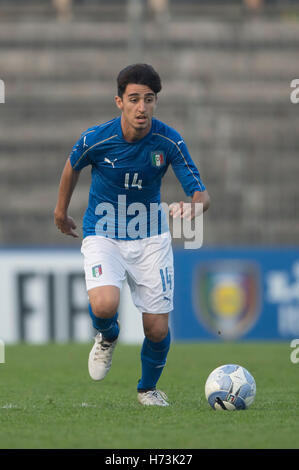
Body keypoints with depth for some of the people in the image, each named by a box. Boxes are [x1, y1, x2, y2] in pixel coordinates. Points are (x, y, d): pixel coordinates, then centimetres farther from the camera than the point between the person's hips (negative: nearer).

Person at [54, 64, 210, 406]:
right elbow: (72, 167, 7)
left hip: (150, 238, 2)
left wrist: (192, 206, -38)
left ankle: (148, 388, 30)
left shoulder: (169, 141, -15)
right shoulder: (96, 139, -17)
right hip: (102, 235, -1)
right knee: (104, 306, -29)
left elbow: (201, 194, -14)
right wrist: (61, 210, 21)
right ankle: (107, 337, 10)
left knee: (157, 329, -2)